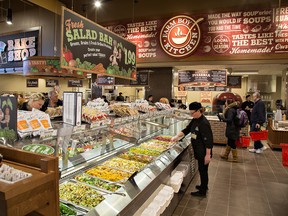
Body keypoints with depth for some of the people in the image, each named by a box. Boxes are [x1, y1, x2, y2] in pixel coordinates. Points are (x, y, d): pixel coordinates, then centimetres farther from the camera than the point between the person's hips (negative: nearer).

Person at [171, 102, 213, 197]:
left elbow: (208, 140, -23)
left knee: (203, 169, 5)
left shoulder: (204, 123, -23)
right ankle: (203, 186, 40)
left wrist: (208, 154, -21)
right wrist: (177, 136, 3)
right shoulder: (195, 120, 4)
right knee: (202, 169, 22)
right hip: (199, 150, 9)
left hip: (203, 152, -8)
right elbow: (187, 129, 13)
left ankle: (202, 191, 21)